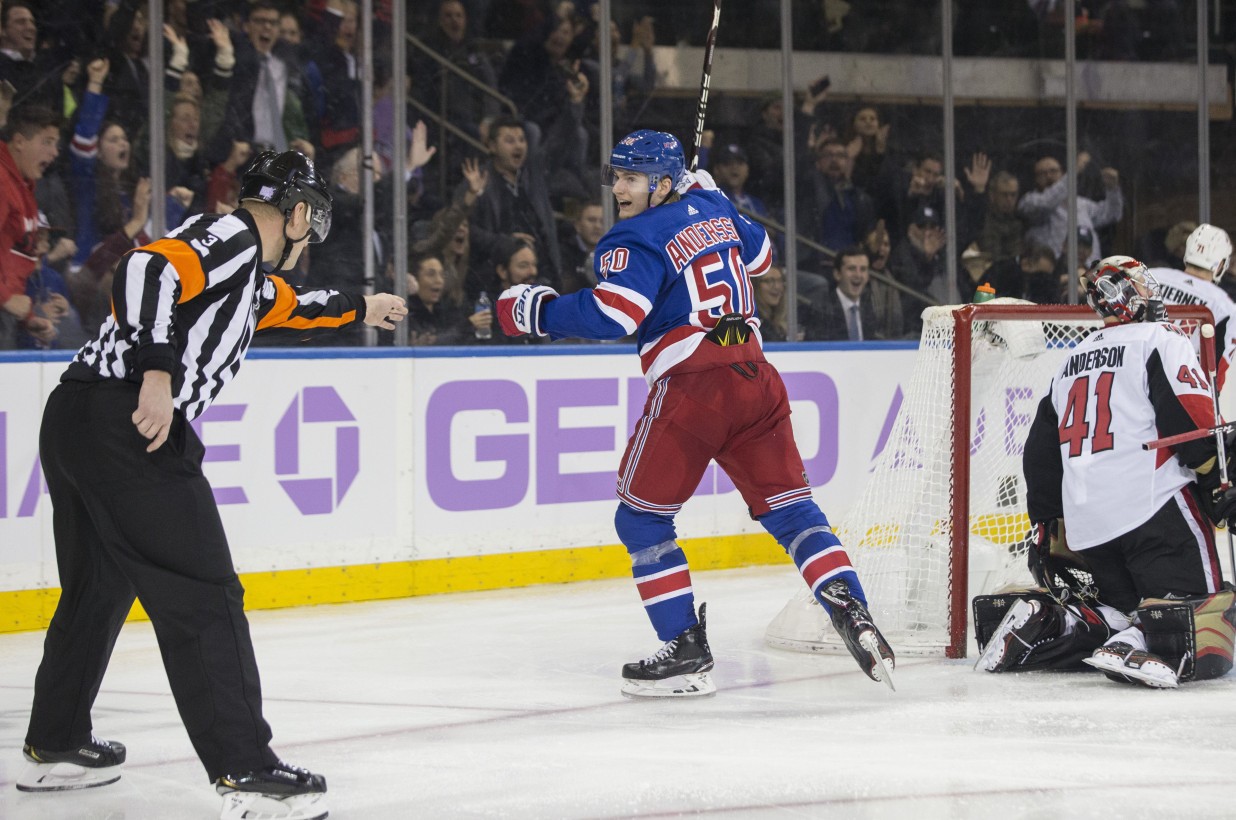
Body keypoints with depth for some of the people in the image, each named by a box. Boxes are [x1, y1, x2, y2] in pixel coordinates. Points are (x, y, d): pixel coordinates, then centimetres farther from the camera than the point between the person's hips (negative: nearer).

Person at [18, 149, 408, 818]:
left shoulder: (242, 266, 25)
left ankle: (55, 746, 36)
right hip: (128, 426, -10)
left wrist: (358, 309, 62)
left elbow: (283, 305, 46)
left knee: (98, 587, 24)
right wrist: (159, 373, -31)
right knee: (202, 597, -10)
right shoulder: (233, 237, -4)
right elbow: (147, 271, -22)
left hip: (74, 419, 10)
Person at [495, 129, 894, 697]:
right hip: (755, 379, 7)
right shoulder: (713, 208, 15)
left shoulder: (639, 239, -7)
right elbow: (760, 254, 34)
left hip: (690, 389, -7)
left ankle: (686, 650, 2)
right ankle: (852, 615, -2)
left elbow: (608, 315, -20)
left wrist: (536, 311, -8)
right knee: (788, 507, 12)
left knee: (641, 518, 7)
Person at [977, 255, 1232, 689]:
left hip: (1086, 523, 7)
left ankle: (1041, 623, -2)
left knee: (1123, 608, 17)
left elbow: (1041, 451, 23)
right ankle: (1135, 646, -38)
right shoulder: (1161, 340, 2)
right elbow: (1191, 414, -12)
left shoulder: (1075, 359, 24)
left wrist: (1049, 530, 26)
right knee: (1201, 613, -12)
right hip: (1154, 506, -7)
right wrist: (1214, 475, -2)